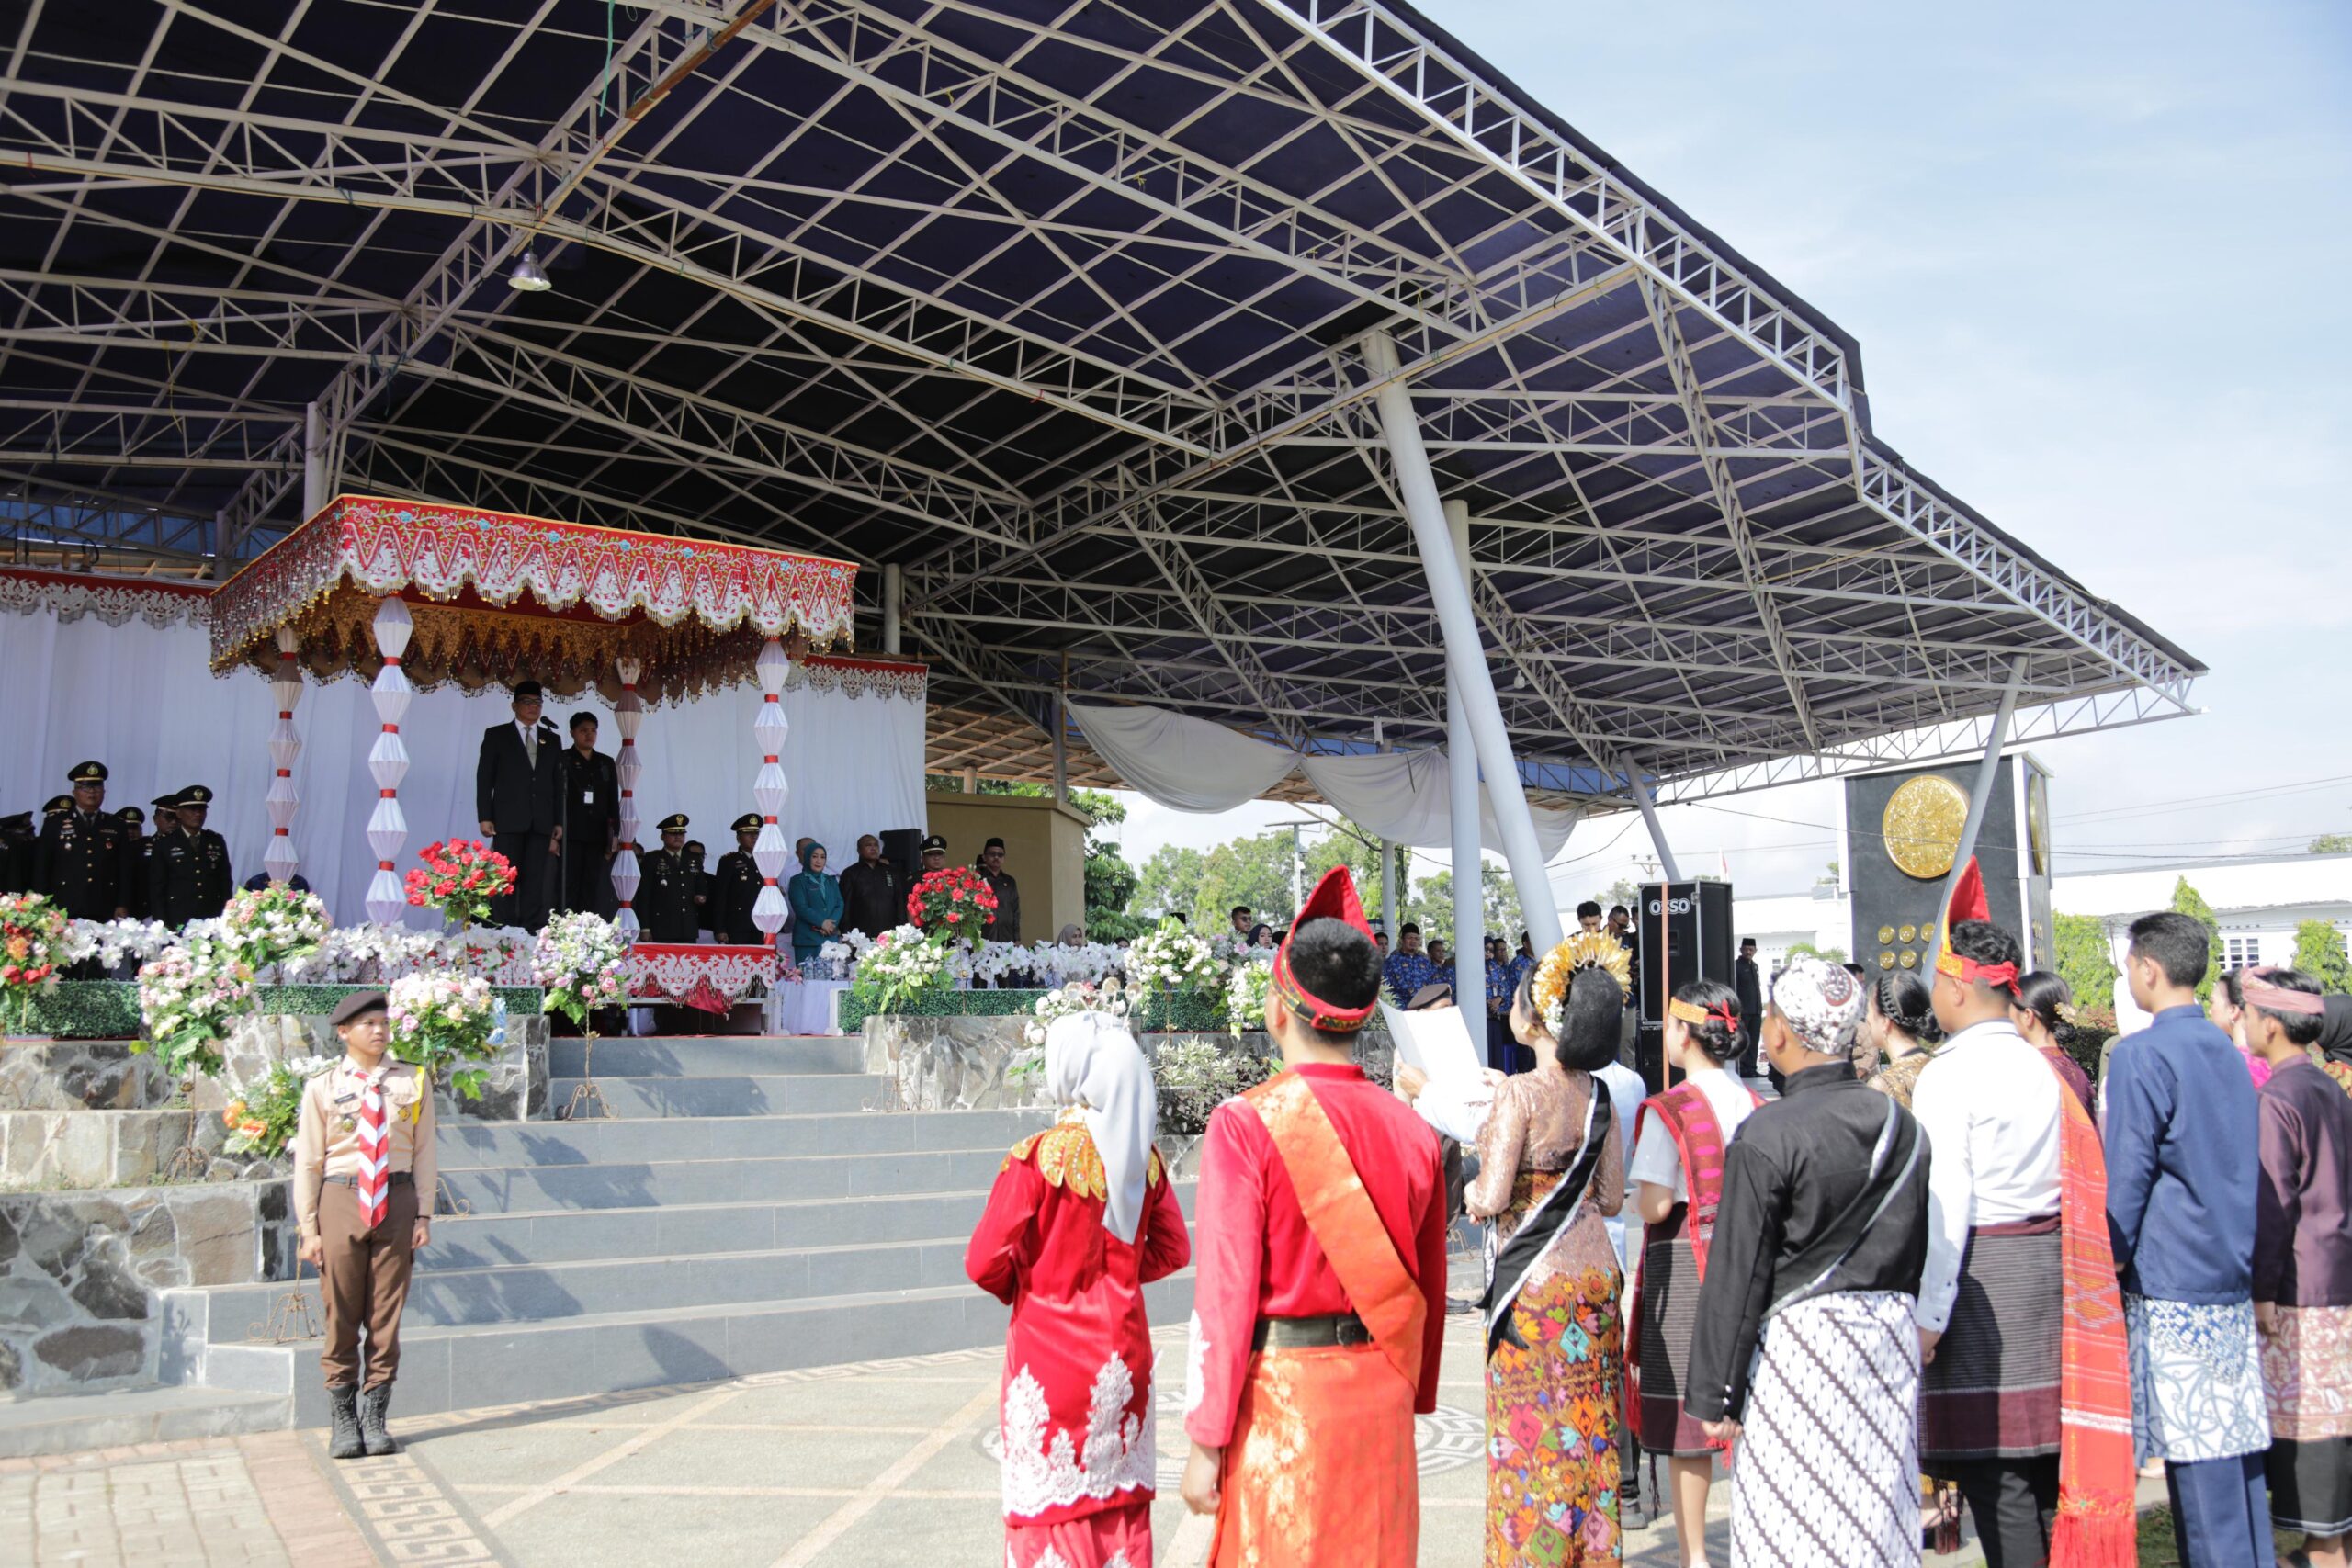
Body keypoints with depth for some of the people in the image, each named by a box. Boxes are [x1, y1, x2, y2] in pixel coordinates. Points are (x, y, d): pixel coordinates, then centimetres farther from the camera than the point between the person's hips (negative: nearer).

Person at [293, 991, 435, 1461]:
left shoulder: (413, 1082, 5)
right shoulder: (322, 1087, 2)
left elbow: (424, 1152, 6)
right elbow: (307, 1162, 3)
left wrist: (424, 1215, 1)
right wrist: (309, 1228, -2)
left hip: (396, 1200, 1)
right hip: (342, 1198, -1)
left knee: (387, 1314, 5)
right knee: (341, 1315, 3)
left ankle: (373, 1415, 15)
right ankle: (344, 1421, 15)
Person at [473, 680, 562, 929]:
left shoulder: (552, 740, 17)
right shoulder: (496, 735, 9)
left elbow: (558, 784, 14)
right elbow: (484, 779, 4)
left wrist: (558, 822, 6)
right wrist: (484, 817, -5)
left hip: (541, 822, 2)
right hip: (508, 820, -2)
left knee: (536, 881, -1)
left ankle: (532, 932, -1)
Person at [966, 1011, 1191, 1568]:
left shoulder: (1037, 1157, -17)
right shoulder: (1144, 1156, -2)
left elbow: (986, 1262, -15)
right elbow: (1172, 1250, 7)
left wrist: (1019, 1291, 4)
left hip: (1050, 1352, -5)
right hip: (1123, 1350, 5)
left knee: (1052, 1501, 8)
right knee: (1120, 1497, 15)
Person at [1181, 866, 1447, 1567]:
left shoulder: (1246, 1126, -13)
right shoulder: (1410, 1128, 0)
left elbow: (1225, 1293, -14)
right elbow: (1428, 1287, 7)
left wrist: (1206, 1441, -8)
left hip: (1283, 1397, -4)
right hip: (1381, 1396, 4)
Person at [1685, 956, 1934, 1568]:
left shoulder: (1766, 1137, -15)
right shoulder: (1903, 1125, 4)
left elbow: (1737, 1276, -13)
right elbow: (1921, 1253, 13)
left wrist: (1712, 1393, -8)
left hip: (1798, 1342, -6)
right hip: (1891, 1338, 6)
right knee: (1879, 1517, 14)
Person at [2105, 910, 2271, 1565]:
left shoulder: (2142, 1055, -13)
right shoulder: (2228, 1053, 11)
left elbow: (2127, 1174, -13)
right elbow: (2246, 1169, 20)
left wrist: (2112, 1261, -4)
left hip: (2171, 1287, -8)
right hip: (2234, 1281, 8)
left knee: (2196, 1460, -4)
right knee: (2238, 1448, 11)